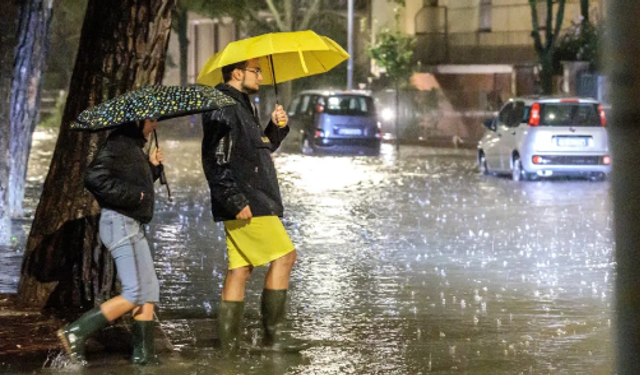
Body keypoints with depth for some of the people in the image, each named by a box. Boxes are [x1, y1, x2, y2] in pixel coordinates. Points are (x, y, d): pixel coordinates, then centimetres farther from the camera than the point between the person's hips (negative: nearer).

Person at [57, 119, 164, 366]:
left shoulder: (133, 147, 18)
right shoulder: (119, 144, -13)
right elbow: (94, 178, -24)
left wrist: (152, 166, 9)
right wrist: (132, 195, -20)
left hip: (132, 225, 11)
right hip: (121, 223, -11)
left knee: (149, 292, 11)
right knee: (135, 294, -14)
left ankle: (144, 354, 14)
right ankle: (76, 333, -14)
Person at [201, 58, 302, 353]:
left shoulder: (241, 106, 21)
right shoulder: (223, 109, -12)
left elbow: (262, 148, 28)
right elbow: (216, 161, -20)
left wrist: (277, 127, 10)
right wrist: (235, 201, -24)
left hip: (250, 204, 10)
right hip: (245, 206, -10)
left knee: (240, 269, 7)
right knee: (284, 256, -8)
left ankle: (228, 342, 7)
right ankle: (272, 335, -6)